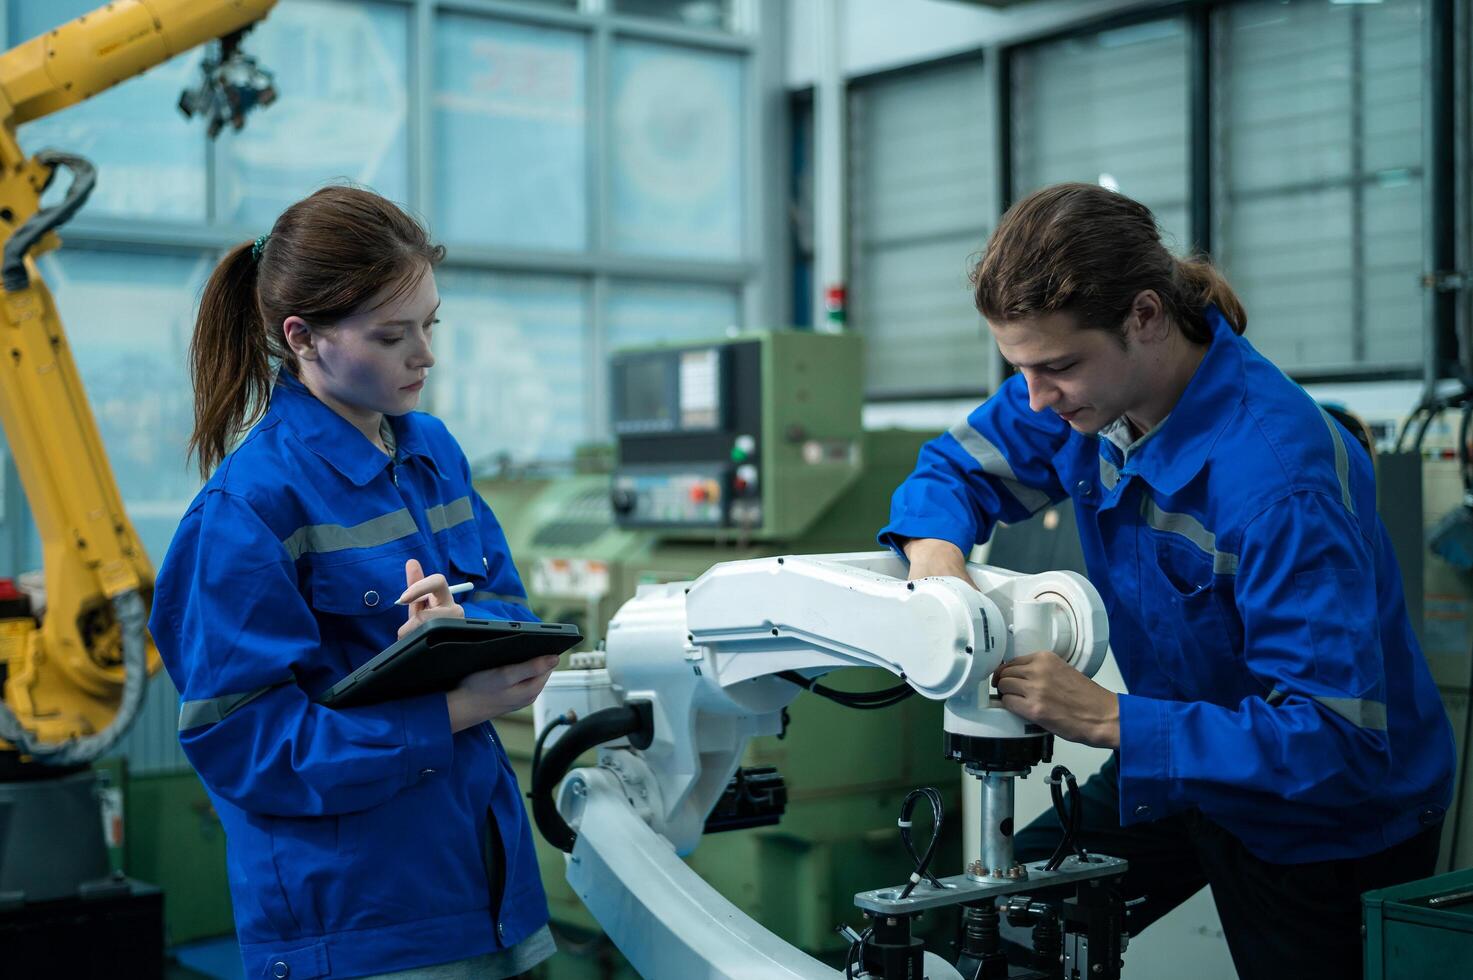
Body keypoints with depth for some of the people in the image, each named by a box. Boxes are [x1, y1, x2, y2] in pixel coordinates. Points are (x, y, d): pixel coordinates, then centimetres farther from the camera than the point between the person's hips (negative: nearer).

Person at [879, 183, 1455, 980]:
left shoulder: (1277, 476, -36)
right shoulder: (1088, 386, -13)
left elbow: (1338, 741, -36)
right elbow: (957, 465, 3)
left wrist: (1105, 719, -40)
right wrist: (934, 547, -21)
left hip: (1330, 818, -6)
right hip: (1185, 764, 7)